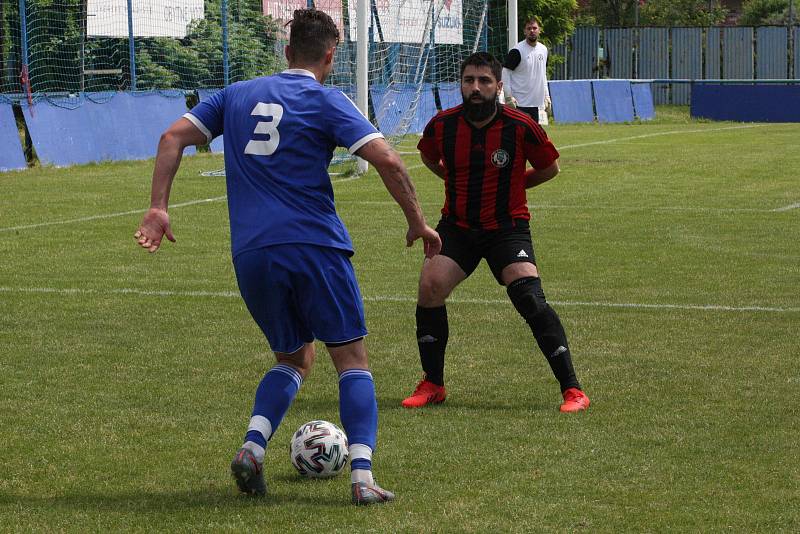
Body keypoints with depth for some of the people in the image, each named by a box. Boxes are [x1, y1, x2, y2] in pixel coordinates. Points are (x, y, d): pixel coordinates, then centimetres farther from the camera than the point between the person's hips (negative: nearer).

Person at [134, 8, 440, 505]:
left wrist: (158, 208, 8)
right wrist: (417, 221, -1)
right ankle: (362, 477, -9)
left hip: (251, 254, 5)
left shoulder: (238, 95, 15)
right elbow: (386, 158, -10)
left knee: (294, 358, 20)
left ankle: (252, 449, -2)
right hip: (315, 247, -4)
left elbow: (173, 137, 10)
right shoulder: (326, 101, 0)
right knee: (353, 358, 5)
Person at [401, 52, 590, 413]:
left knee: (529, 298, -20)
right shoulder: (442, 125, -5)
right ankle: (432, 385, 2)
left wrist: (513, 184, 7)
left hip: (507, 227, -3)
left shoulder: (520, 127, -12)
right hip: (456, 225, 3)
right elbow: (428, 156, 20)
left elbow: (549, 167, 6)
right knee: (430, 287, -16)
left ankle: (572, 390, -12)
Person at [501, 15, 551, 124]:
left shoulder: (543, 50, 12)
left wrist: (546, 96, 18)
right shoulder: (517, 51, -10)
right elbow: (505, 72, -11)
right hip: (520, 105, -7)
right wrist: (508, 97, -17)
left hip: (538, 104, 7)